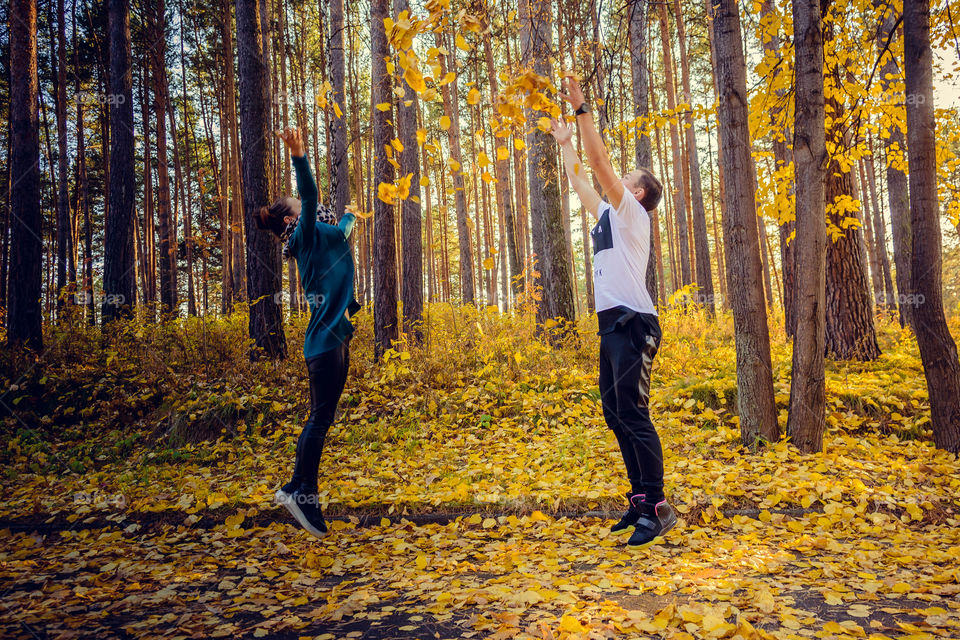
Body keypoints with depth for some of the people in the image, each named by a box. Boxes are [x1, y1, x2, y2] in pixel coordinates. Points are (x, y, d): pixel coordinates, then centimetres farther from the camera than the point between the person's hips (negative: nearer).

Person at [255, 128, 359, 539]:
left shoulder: (322, 237, 23)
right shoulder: (306, 236, -2)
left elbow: (340, 230, 44)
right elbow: (310, 199, -21)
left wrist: (350, 215, 61)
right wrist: (299, 158, -34)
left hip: (332, 338, 10)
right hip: (327, 338, -10)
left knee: (319, 418, 10)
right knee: (321, 416, -10)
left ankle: (296, 488, 16)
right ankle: (303, 492, -7)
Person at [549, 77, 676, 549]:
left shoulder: (631, 213, -1)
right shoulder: (607, 214, 22)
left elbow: (599, 162, -8)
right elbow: (579, 181, 33)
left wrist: (582, 110, -6)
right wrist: (565, 143, 38)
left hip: (633, 324, -9)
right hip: (612, 325, 9)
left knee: (632, 413, -12)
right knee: (615, 413, 9)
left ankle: (657, 508, -7)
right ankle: (641, 497, 17)